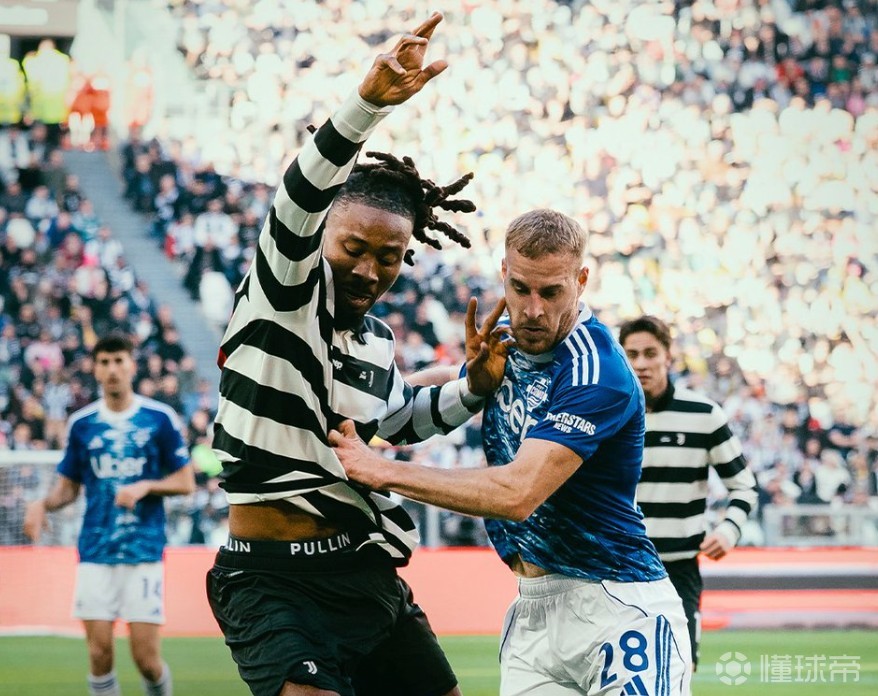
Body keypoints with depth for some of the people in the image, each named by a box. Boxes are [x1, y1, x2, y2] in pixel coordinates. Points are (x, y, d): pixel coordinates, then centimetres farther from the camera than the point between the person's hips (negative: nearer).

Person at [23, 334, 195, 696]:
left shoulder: (160, 418, 1)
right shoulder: (81, 423, 7)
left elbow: (185, 482, 4)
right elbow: (68, 486, 14)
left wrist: (145, 486, -14)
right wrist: (43, 503, -7)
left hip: (144, 550, -2)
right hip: (96, 553, 2)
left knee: (145, 656, -5)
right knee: (99, 651, -4)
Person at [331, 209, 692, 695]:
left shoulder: (597, 373, -19)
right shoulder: (504, 342, 8)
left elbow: (518, 494, -27)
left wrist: (383, 472, -20)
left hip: (616, 606, -7)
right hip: (532, 609, 7)